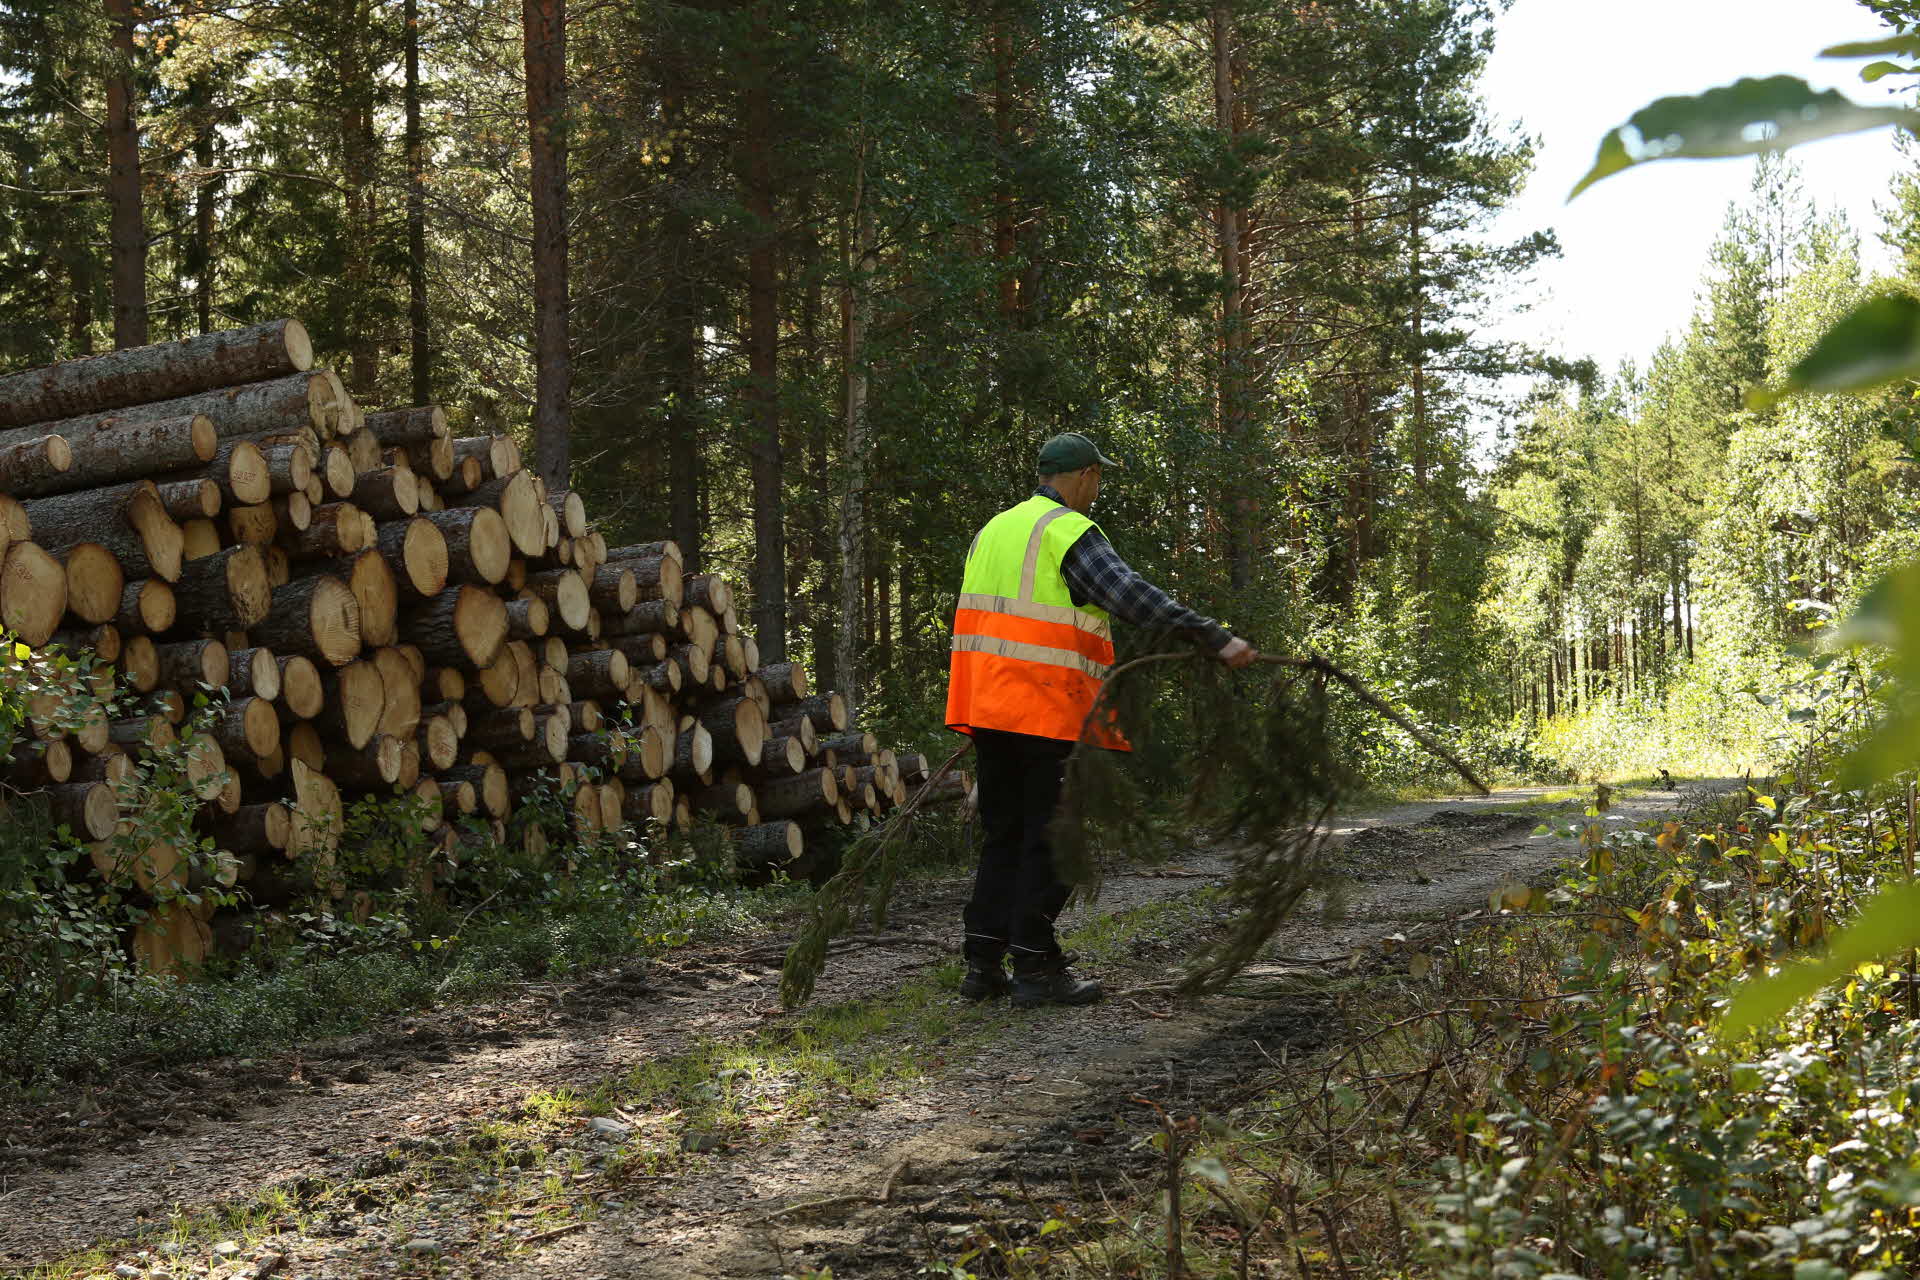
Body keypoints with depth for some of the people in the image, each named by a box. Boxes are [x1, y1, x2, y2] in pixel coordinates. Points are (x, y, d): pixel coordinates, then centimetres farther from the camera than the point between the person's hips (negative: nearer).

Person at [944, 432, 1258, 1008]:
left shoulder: (992, 530, 17)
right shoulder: (1071, 533, -9)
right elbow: (1135, 597, -22)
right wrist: (1216, 639, -23)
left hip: (987, 708, 8)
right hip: (1049, 713, -8)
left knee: (1003, 837, 14)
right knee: (1050, 842, 0)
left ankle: (983, 964, 13)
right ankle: (1036, 969, 2)